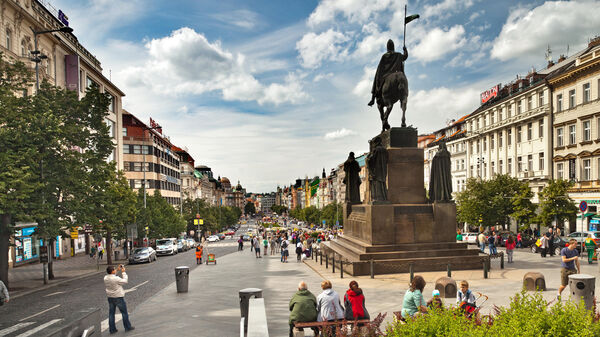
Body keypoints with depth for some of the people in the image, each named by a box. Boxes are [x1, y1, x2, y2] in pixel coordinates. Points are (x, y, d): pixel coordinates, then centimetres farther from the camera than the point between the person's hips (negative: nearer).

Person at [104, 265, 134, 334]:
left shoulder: (105, 278, -4)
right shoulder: (116, 278, -24)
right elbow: (125, 281, -11)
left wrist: (117, 270, 14)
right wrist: (123, 272, -6)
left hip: (110, 297, 6)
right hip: (118, 297, -6)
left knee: (111, 314, 13)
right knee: (124, 312, 9)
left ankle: (112, 329, 18)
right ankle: (127, 327, 18)